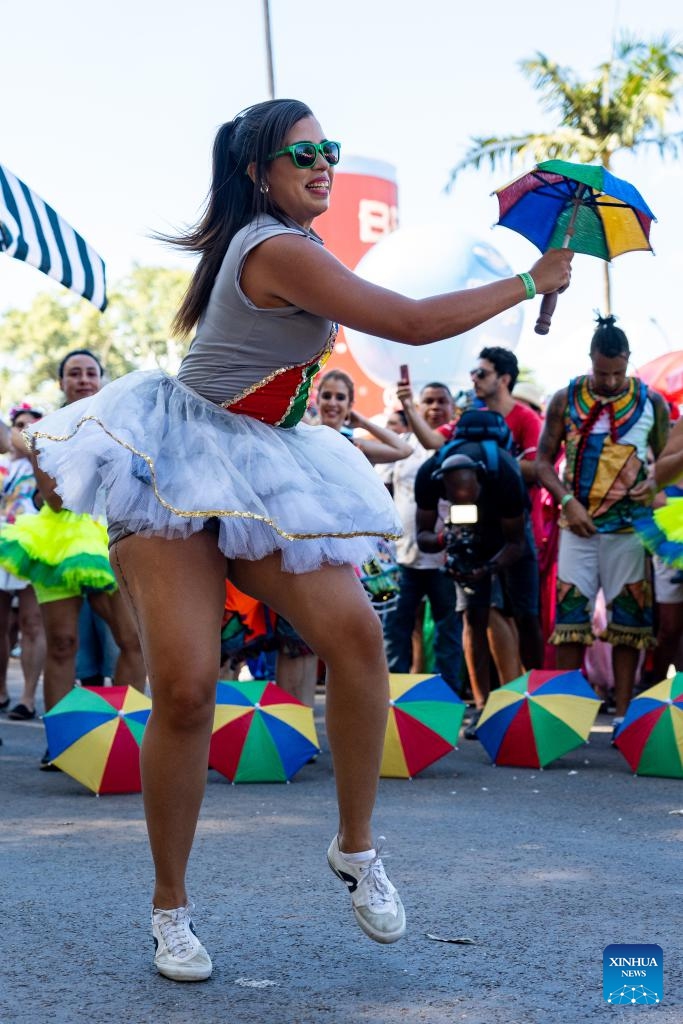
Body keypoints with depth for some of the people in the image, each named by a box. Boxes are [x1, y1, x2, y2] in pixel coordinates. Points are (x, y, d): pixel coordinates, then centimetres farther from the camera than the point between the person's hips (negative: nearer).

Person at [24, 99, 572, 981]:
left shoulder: (250, 242, 14)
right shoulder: (279, 249, -15)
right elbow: (412, 323, -17)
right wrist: (530, 282, -8)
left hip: (260, 473, 8)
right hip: (173, 465, -8)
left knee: (354, 629, -17)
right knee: (185, 689, -16)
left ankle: (355, 848, -3)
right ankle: (170, 910, 1)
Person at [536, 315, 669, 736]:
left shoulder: (651, 401, 2)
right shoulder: (566, 399, 1)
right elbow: (544, 460, 5)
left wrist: (654, 484, -11)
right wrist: (568, 502, -9)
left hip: (629, 527, 0)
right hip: (578, 525, 0)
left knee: (628, 620, 1)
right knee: (569, 614, -1)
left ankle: (623, 715, 7)